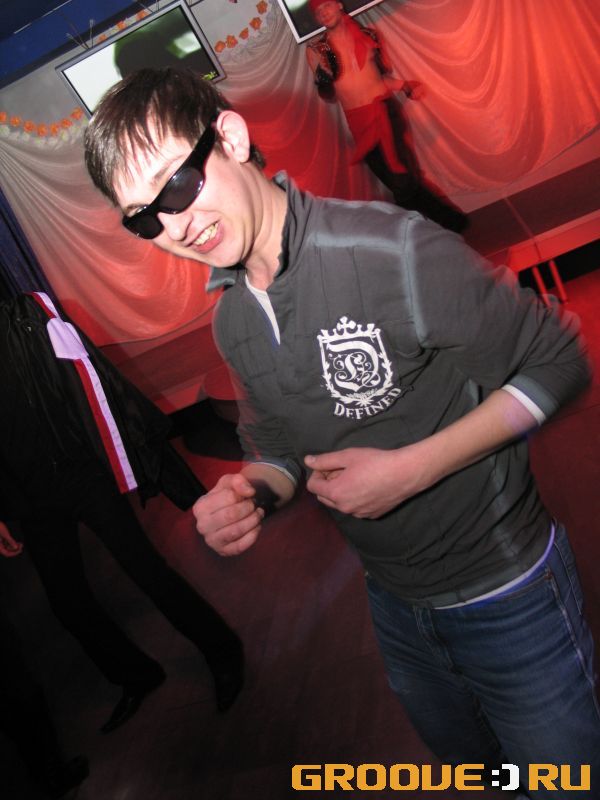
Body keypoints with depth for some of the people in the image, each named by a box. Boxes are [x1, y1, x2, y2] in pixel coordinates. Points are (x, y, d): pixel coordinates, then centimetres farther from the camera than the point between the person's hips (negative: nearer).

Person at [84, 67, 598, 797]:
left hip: (506, 592, -6)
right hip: (394, 603, 6)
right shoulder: (231, 321, -4)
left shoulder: (393, 250, -26)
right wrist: (249, 494, -16)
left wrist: (411, 468, -26)